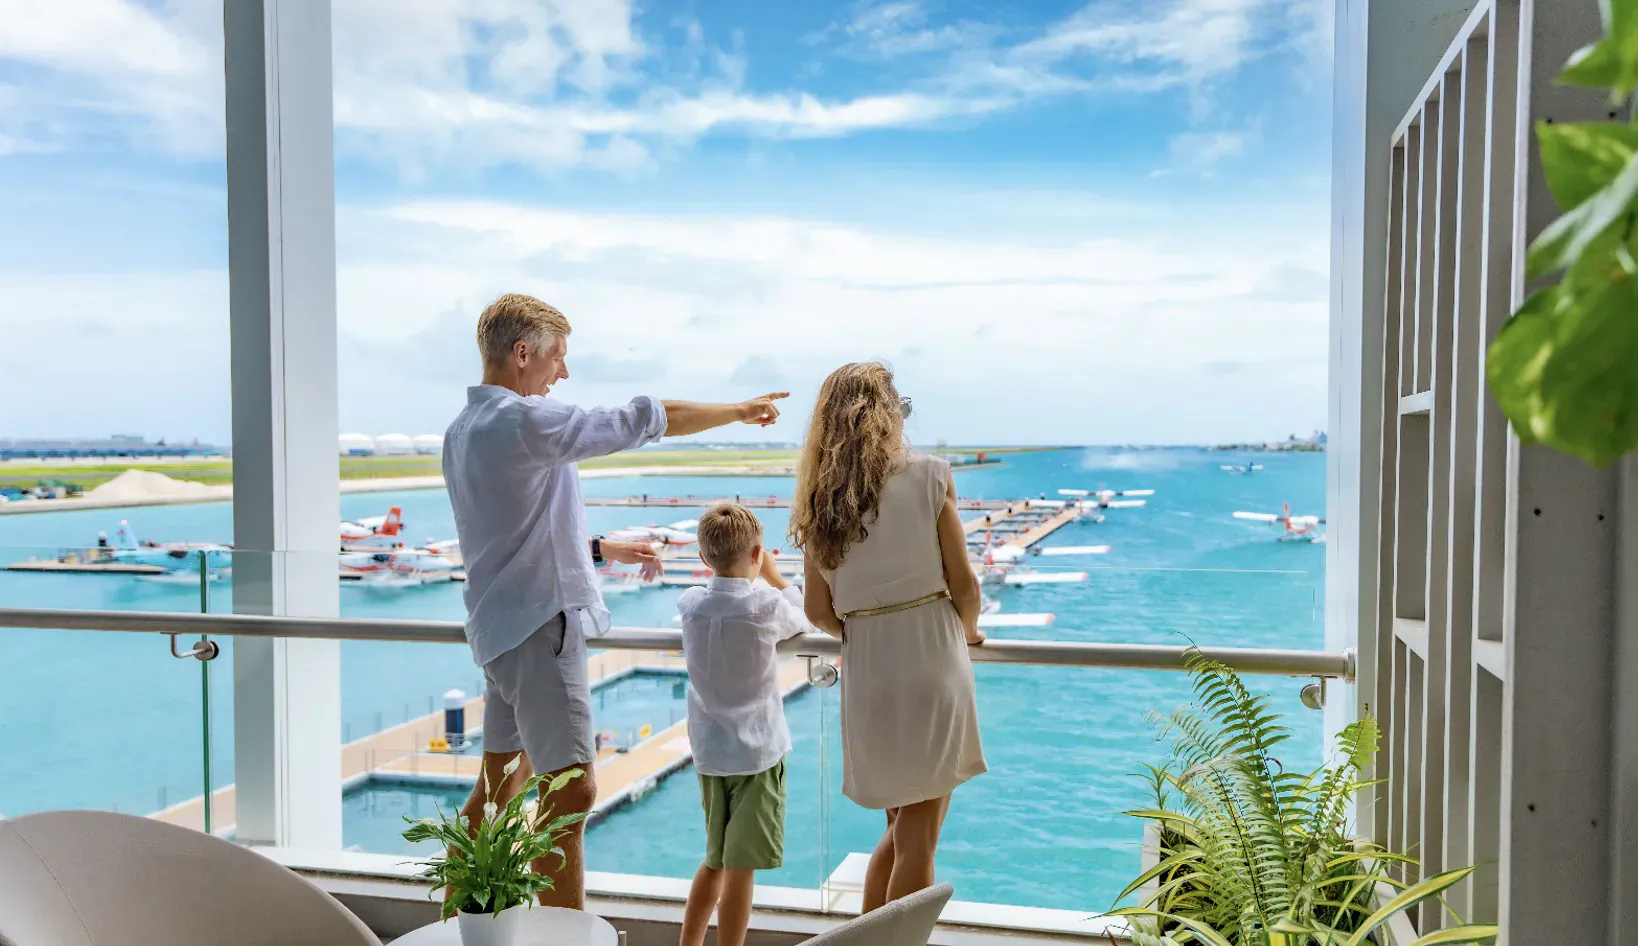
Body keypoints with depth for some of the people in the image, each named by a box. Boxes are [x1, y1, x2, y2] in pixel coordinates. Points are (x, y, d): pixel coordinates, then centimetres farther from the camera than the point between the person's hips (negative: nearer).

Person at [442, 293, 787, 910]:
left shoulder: (463, 430, 15)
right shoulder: (526, 420, -17)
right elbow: (647, 420, -14)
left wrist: (603, 549, 24)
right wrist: (740, 411, -2)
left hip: (499, 624, 10)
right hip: (539, 626, -10)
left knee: (498, 787, 18)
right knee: (572, 789, -8)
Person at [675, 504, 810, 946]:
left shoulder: (690, 603, -2)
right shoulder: (768, 604, -14)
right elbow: (807, 619, 7)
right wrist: (772, 574, 16)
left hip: (708, 753, 6)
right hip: (758, 752, -5)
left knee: (715, 861, 21)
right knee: (741, 868, -1)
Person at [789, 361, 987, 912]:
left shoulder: (820, 500, 5)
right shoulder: (928, 477, -6)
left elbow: (818, 613, 4)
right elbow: (963, 586, -4)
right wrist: (967, 632, 15)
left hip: (866, 676, 4)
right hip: (932, 666, -4)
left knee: (900, 828, 23)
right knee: (917, 840, 7)